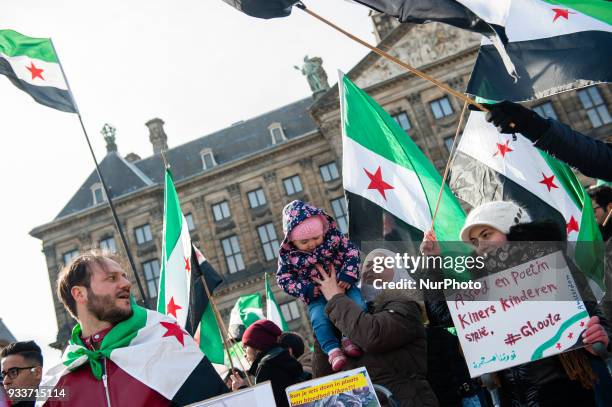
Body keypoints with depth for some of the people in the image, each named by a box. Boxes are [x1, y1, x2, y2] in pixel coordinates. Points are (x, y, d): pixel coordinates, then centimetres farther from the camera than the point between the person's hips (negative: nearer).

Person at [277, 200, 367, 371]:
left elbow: (351, 251, -2)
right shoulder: (287, 254, -9)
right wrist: (307, 290, -18)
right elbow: (283, 279, -4)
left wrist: (347, 276, -17)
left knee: (358, 305, -23)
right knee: (319, 318, -28)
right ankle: (333, 350, -23)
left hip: (342, 285, 1)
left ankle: (348, 338, -13)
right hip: (316, 295, -1)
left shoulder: (333, 235, -8)